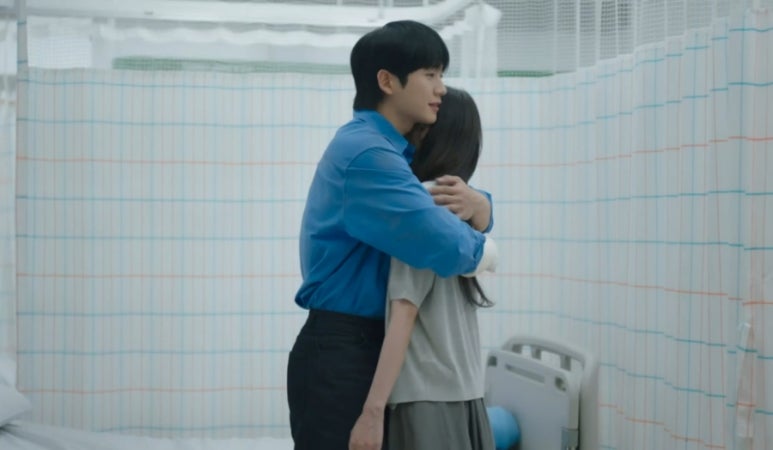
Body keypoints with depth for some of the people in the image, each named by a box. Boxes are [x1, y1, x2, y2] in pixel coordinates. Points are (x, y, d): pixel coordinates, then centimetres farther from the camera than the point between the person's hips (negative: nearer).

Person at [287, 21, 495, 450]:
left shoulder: (393, 151, 13)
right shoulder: (366, 153, -18)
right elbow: (448, 249, -28)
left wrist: (478, 204, -7)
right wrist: (478, 247, -3)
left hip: (373, 346, 10)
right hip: (340, 353, -10)